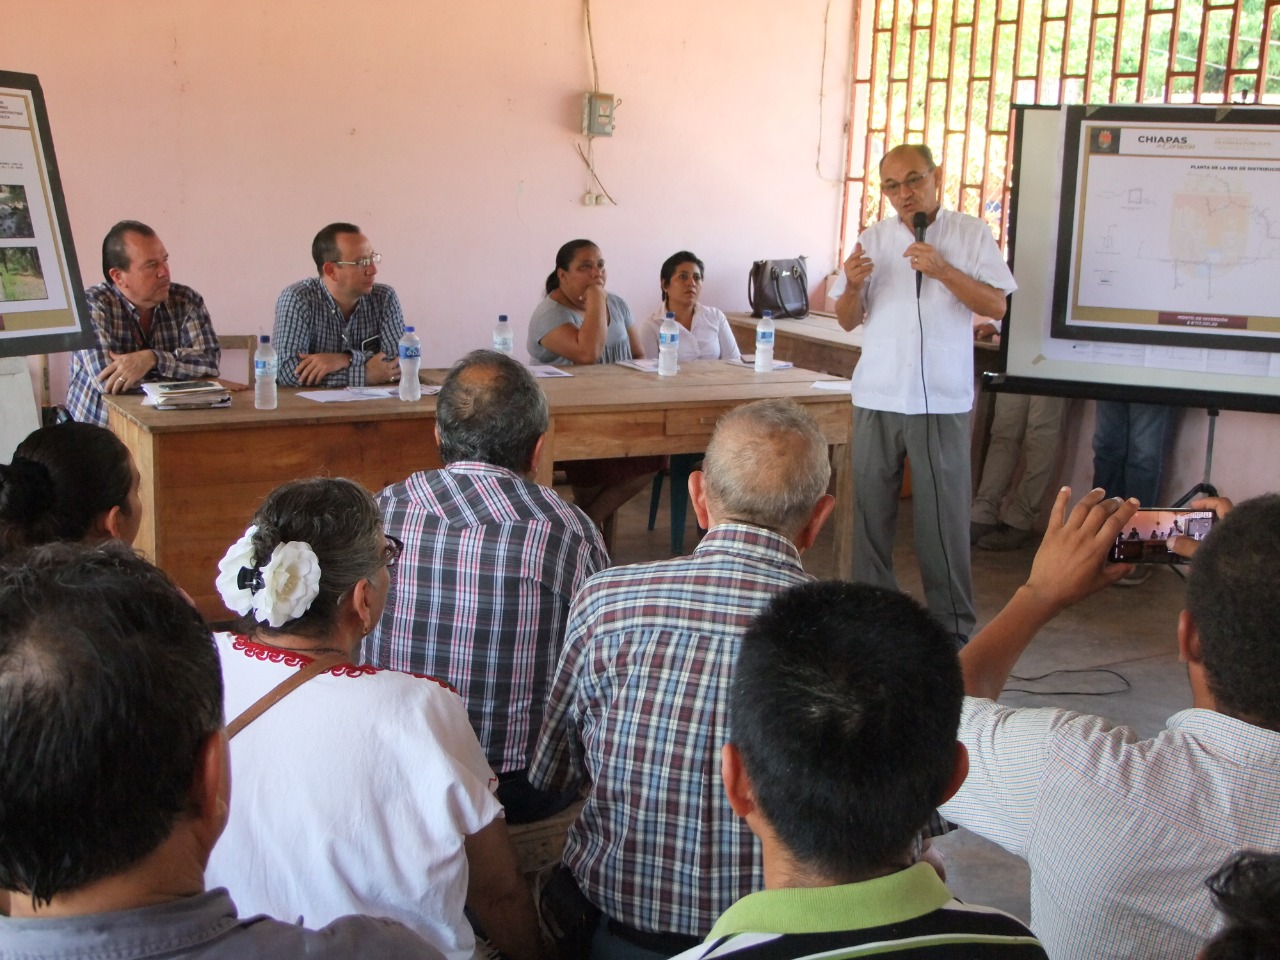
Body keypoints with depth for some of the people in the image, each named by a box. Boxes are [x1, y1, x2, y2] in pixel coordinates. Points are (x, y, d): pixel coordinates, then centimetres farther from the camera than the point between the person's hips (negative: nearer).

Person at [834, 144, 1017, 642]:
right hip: (877, 396, 3)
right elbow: (848, 320, 11)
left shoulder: (970, 233, 3)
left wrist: (942, 270, -16)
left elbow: (996, 305, -5)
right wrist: (852, 287, -11)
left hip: (942, 400, -3)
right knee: (871, 510, 6)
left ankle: (952, 623, 10)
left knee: (944, 515, 0)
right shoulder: (874, 238, 10)